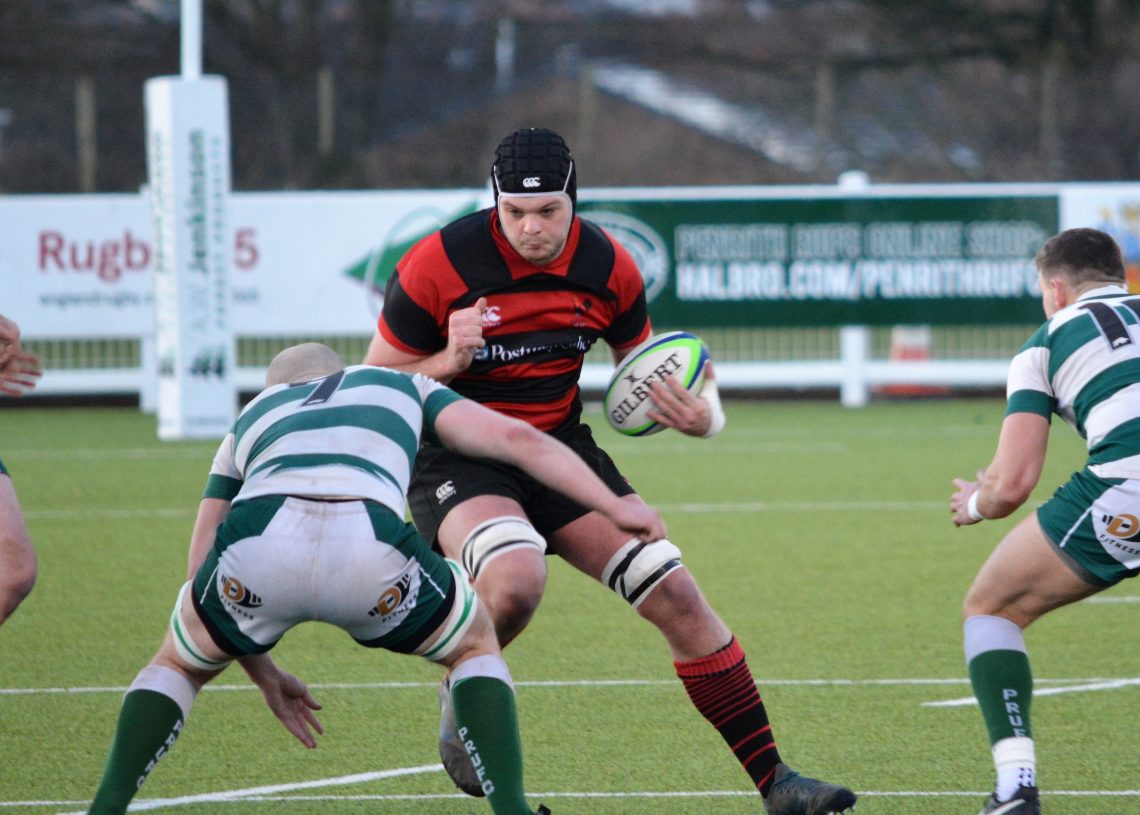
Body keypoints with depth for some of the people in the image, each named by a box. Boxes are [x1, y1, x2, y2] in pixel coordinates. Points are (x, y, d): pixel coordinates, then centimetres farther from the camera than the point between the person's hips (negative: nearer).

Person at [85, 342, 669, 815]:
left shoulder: (249, 421, 40)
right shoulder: (401, 386, 38)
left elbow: (203, 567, 39)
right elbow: (516, 438, 24)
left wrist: (264, 675, 47)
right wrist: (613, 507, 28)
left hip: (256, 545, 1)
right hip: (370, 550, -1)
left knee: (179, 663, 33)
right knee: (476, 647, 29)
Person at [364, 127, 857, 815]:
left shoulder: (608, 268, -5)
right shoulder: (438, 266, -18)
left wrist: (701, 414, -11)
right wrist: (448, 362, -27)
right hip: (457, 457, -5)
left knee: (677, 596, -6)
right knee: (516, 581, -36)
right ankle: (459, 702, -3)